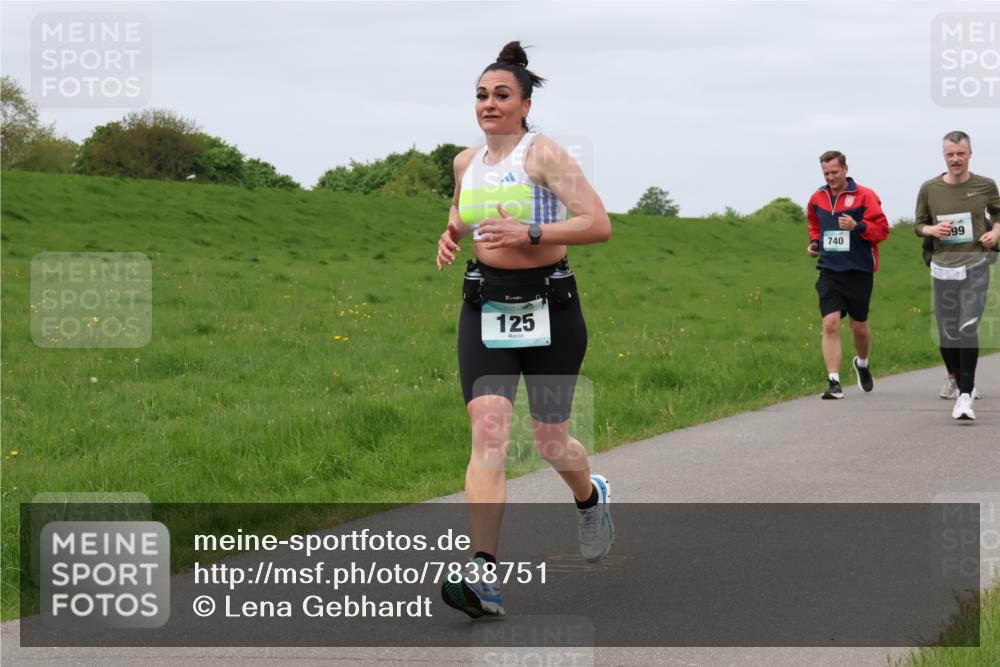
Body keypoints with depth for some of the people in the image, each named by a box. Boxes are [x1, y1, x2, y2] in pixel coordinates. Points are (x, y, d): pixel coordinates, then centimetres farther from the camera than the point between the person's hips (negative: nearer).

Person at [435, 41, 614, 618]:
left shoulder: (544, 153, -10)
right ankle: (484, 576, -23)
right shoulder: (467, 162, 8)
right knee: (489, 431, -15)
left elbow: (599, 224, -17)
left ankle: (591, 497, 46)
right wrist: (452, 234, 8)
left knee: (550, 440, 8)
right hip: (486, 305, 3)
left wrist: (528, 233, -26)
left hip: (548, 305, -3)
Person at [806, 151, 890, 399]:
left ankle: (862, 364, 43)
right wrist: (814, 242, 7)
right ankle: (833, 382, -13)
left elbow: (882, 229, -9)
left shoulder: (865, 197, -6)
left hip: (859, 271, -2)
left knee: (859, 325, 12)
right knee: (830, 324, -13)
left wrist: (857, 226, -25)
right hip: (830, 271, 2)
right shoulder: (817, 199, 7)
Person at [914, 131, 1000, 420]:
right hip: (944, 266, 2)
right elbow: (918, 225, 11)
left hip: (975, 264, -2)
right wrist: (933, 230, -10)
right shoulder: (929, 189, 1)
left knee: (968, 328, -17)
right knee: (947, 332, 7)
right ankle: (954, 376, 38)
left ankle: (965, 395, -18)